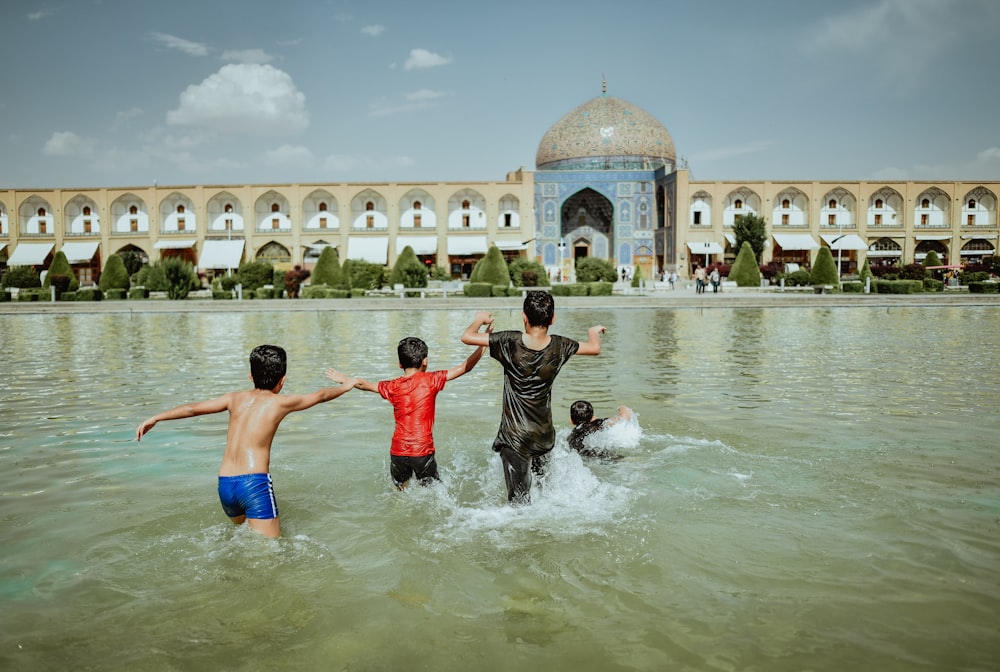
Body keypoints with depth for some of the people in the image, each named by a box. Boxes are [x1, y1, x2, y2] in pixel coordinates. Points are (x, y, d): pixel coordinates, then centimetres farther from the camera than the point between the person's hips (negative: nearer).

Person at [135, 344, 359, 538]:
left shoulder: (236, 398, 12)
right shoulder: (280, 402, 2)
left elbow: (192, 408, 14)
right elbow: (320, 396, 16)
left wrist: (155, 418, 25)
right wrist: (345, 386, 33)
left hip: (224, 485, 6)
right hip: (254, 483, -6)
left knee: (244, 531, 30)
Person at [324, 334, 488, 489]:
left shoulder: (392, 387, 3)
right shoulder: (430, 380, -5)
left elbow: (364, 384, 16)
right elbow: (464, 368, -4)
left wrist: (344, 379, 33)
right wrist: (484, 345, 2)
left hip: (398, 451, 3)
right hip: (423, 451, -3)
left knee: (401, 490, 22)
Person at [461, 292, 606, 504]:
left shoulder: (510, 343, -16)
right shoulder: (558, 347, -8)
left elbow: (467, 337, -11)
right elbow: (594, 348, 9)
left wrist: (480, 320, 10)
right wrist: (594, 332, 32)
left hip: (514, 436, -2)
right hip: (544, 436, 3)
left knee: (519, 499, 0)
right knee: (542, 481, 29)